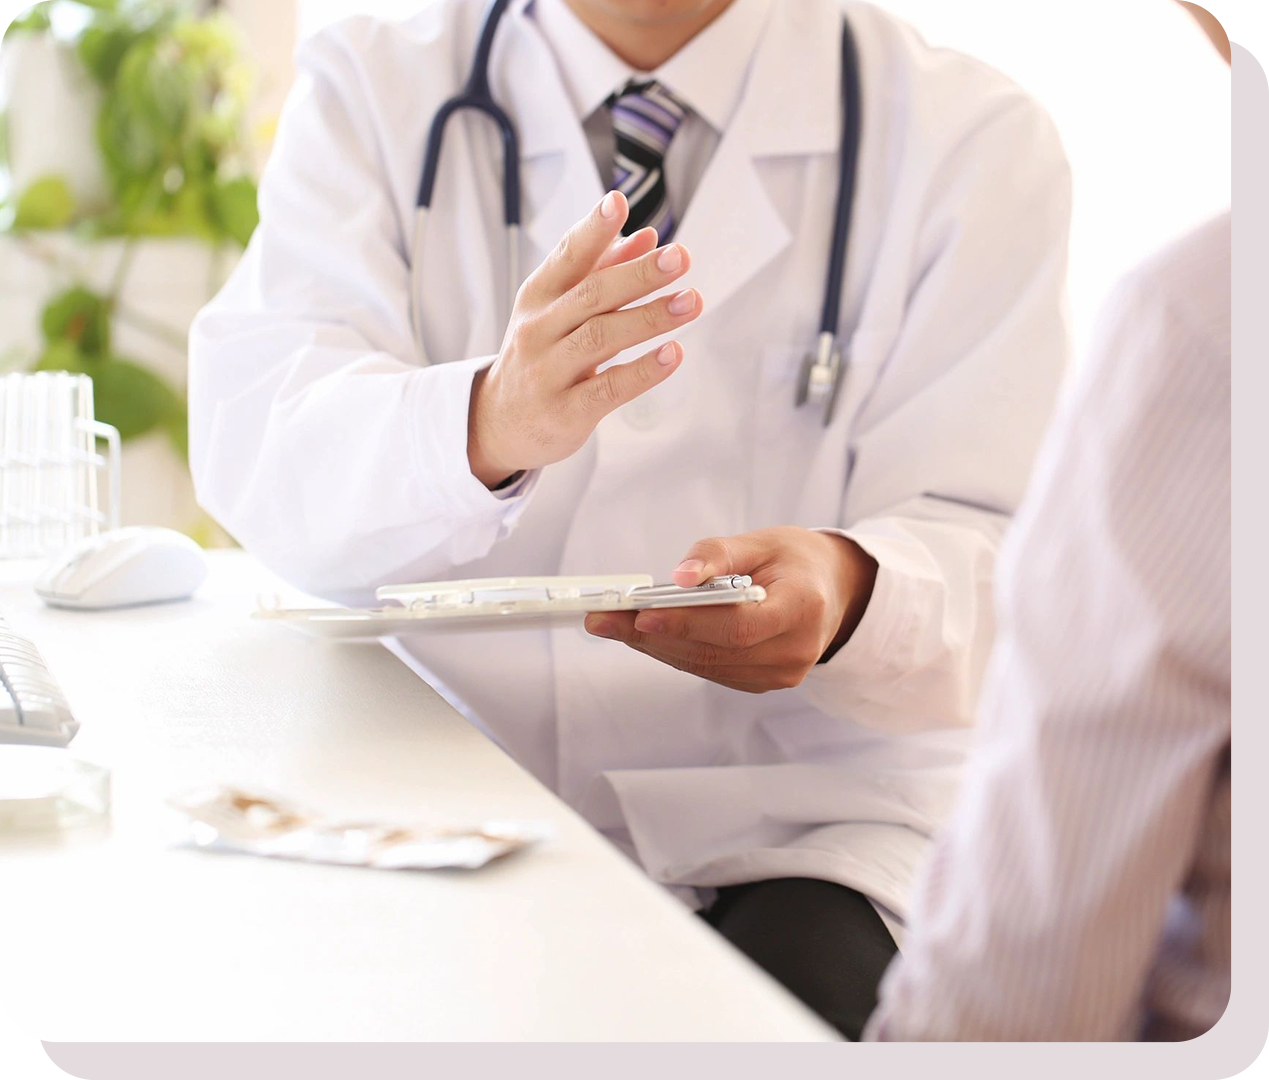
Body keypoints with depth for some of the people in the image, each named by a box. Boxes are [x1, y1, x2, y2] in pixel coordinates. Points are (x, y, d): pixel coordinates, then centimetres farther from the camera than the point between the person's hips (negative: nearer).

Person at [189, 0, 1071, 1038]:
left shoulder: (969, 136, 2)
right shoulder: (371, 90, 5)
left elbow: (996, 555, -5)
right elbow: (250, 452, -10)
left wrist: (848, 593, -29)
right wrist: (487, 424, -32)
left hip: (796, 823, -1)